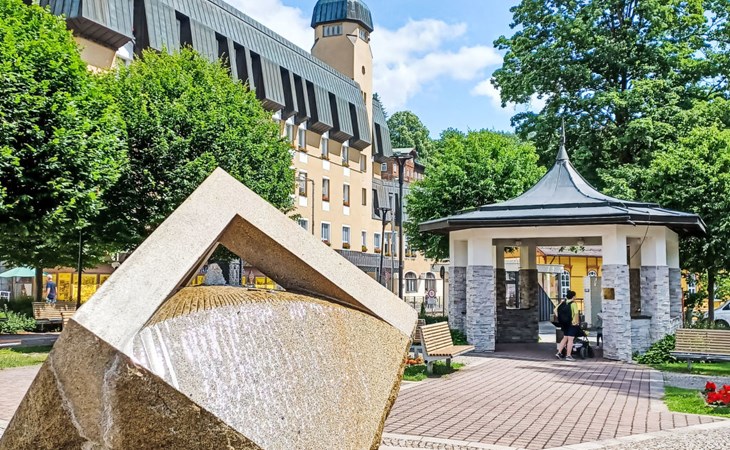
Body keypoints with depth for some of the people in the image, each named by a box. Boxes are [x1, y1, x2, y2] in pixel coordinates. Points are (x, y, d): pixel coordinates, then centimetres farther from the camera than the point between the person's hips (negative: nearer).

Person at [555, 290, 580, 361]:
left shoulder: (563, 303, 5)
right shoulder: (573, 304, -13)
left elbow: (555, 310, 4)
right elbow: (576, 313, -24)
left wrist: (559, 319, 9)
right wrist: (577, 322, -13)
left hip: (564, 324, 6)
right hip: (572, 324, -6)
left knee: (565, 338, 19)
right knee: (570, 339, -1)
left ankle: (559, 352, 13)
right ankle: (568, 356, 1)